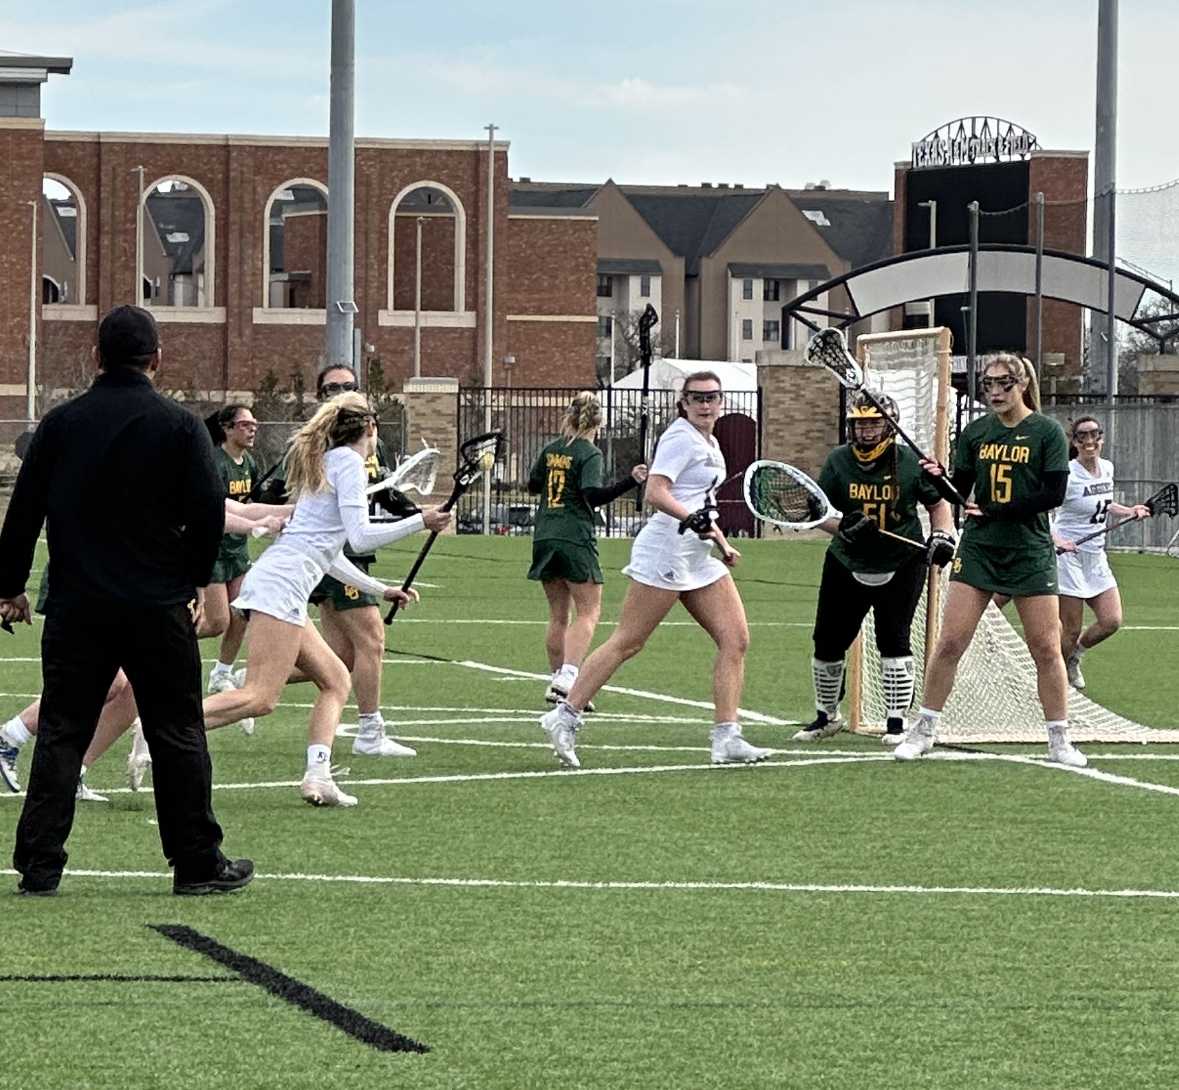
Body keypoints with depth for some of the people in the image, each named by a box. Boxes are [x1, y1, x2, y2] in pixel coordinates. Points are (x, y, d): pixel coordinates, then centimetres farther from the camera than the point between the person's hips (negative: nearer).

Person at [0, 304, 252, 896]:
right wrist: (192, 580, 11)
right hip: (158, 608, -2)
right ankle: (197, 864, 9)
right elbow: (208, 514, -5)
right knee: (178, 734, 6)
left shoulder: (61, 423, 2)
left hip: (76, 608, 2)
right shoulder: (180, 426, -5)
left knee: (61, 733, 6)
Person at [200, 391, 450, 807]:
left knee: (336, 680, 14)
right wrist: (420, 522, -3)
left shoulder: (322, 462, 26)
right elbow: (359, 537, -11)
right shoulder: (349, 461, -1)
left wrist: (380, 589, 38)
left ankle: (318, 775, 0)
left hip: (270, 578, 10)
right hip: (282, 585, -10)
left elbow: (327, 553, 33)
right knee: (260, 697, -18)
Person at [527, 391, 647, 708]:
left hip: (544, 537, 6)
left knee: (559, 614, 13)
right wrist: (630, 481, -25)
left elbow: (533, 484, 24)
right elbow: (593, 495, -21)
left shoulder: (550, 450, 10)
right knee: (589, 612, -5)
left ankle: (558, 679, 13)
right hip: (574, 538, -6)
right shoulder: (589, 455, -8)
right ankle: (568, 675, -22)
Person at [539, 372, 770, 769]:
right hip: (666, 553, -9)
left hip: (698, 557, 9)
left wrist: (720, 542, 30)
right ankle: (565, 717, -1)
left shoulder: (709, 444, 18)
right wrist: (692, 520, -36)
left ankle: (726, 738, -2)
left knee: (735, 639, -1)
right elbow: (656, 493, -23)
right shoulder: (681, 439, -11)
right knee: (627, 643, -8)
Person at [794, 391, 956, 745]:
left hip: (902, 566, -3)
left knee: (893, 638, -13)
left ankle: (896, 722, -3)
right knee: (828, 642, 6)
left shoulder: (910, 463, -8)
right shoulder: (838, 462, -5)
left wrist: (942, 536, -11)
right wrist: (843, 527, -22)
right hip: (847, 565, 3)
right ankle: (827, 716, 27)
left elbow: (937, 503, 5)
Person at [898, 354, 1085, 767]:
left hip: (1030, 554, -2)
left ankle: (1060, 741, 10)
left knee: (1046, 649, -1)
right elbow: (960, 492, 8)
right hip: (977, 550, 2)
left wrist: (995, 511, -16)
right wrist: (938, 478, -15)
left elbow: (1054, 494, -12)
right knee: (949, 642, -3)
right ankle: (923, 730, 8)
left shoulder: (1047, 432, -4)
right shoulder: (975, 432, 7)